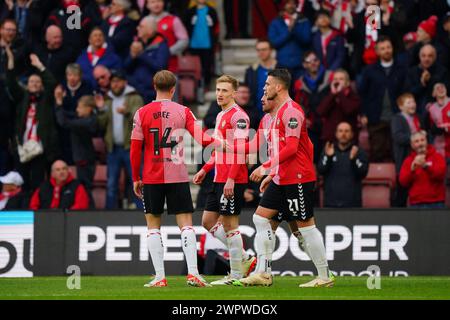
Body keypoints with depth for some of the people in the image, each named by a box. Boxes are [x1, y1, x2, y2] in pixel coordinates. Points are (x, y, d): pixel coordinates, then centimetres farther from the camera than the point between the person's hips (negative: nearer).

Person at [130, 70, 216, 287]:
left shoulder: (142, 113, -1)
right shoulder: (182, 111, -1)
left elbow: (135, 150, -1)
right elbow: (201, 139, -7)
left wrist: (136, 178, 7)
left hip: (151, 178, 0)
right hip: (178, 177, 0)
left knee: (153, 226, 8)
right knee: (186, 224, 2)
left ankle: (159, 277, 0)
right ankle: (193, 273, -10)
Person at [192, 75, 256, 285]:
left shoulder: (238, 116, -12)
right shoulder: (221, 116, 18)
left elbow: (240, 150, -19)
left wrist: (231, 179, -25)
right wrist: (205, 169, 23)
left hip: (233, 180, -10)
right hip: (219, 179, 10)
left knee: (229, 224, -6)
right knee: (208, 221, 11)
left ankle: (236, 275, 1)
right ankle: (243, 259, 16)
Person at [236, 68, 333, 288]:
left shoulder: (291, 111, -15)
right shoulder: (280, 112, 17)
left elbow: (291, 148, -21)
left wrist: (265, 167, -21)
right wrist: (271, 174, 21)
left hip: (298, 179, -10)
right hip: (281, 179, 10)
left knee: (306, 225, -5)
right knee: (261, 218, 5)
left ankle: (324, 276, 3)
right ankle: (263, 273, 5)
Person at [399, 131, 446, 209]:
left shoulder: (437, 157, 5)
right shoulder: (408, 161, 11)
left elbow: (441, 174, -12)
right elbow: (403, 182, 2)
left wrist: (425, 166, -26)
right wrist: (412, 169, -15)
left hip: (436, 204, -2)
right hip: (416, 205, 2)